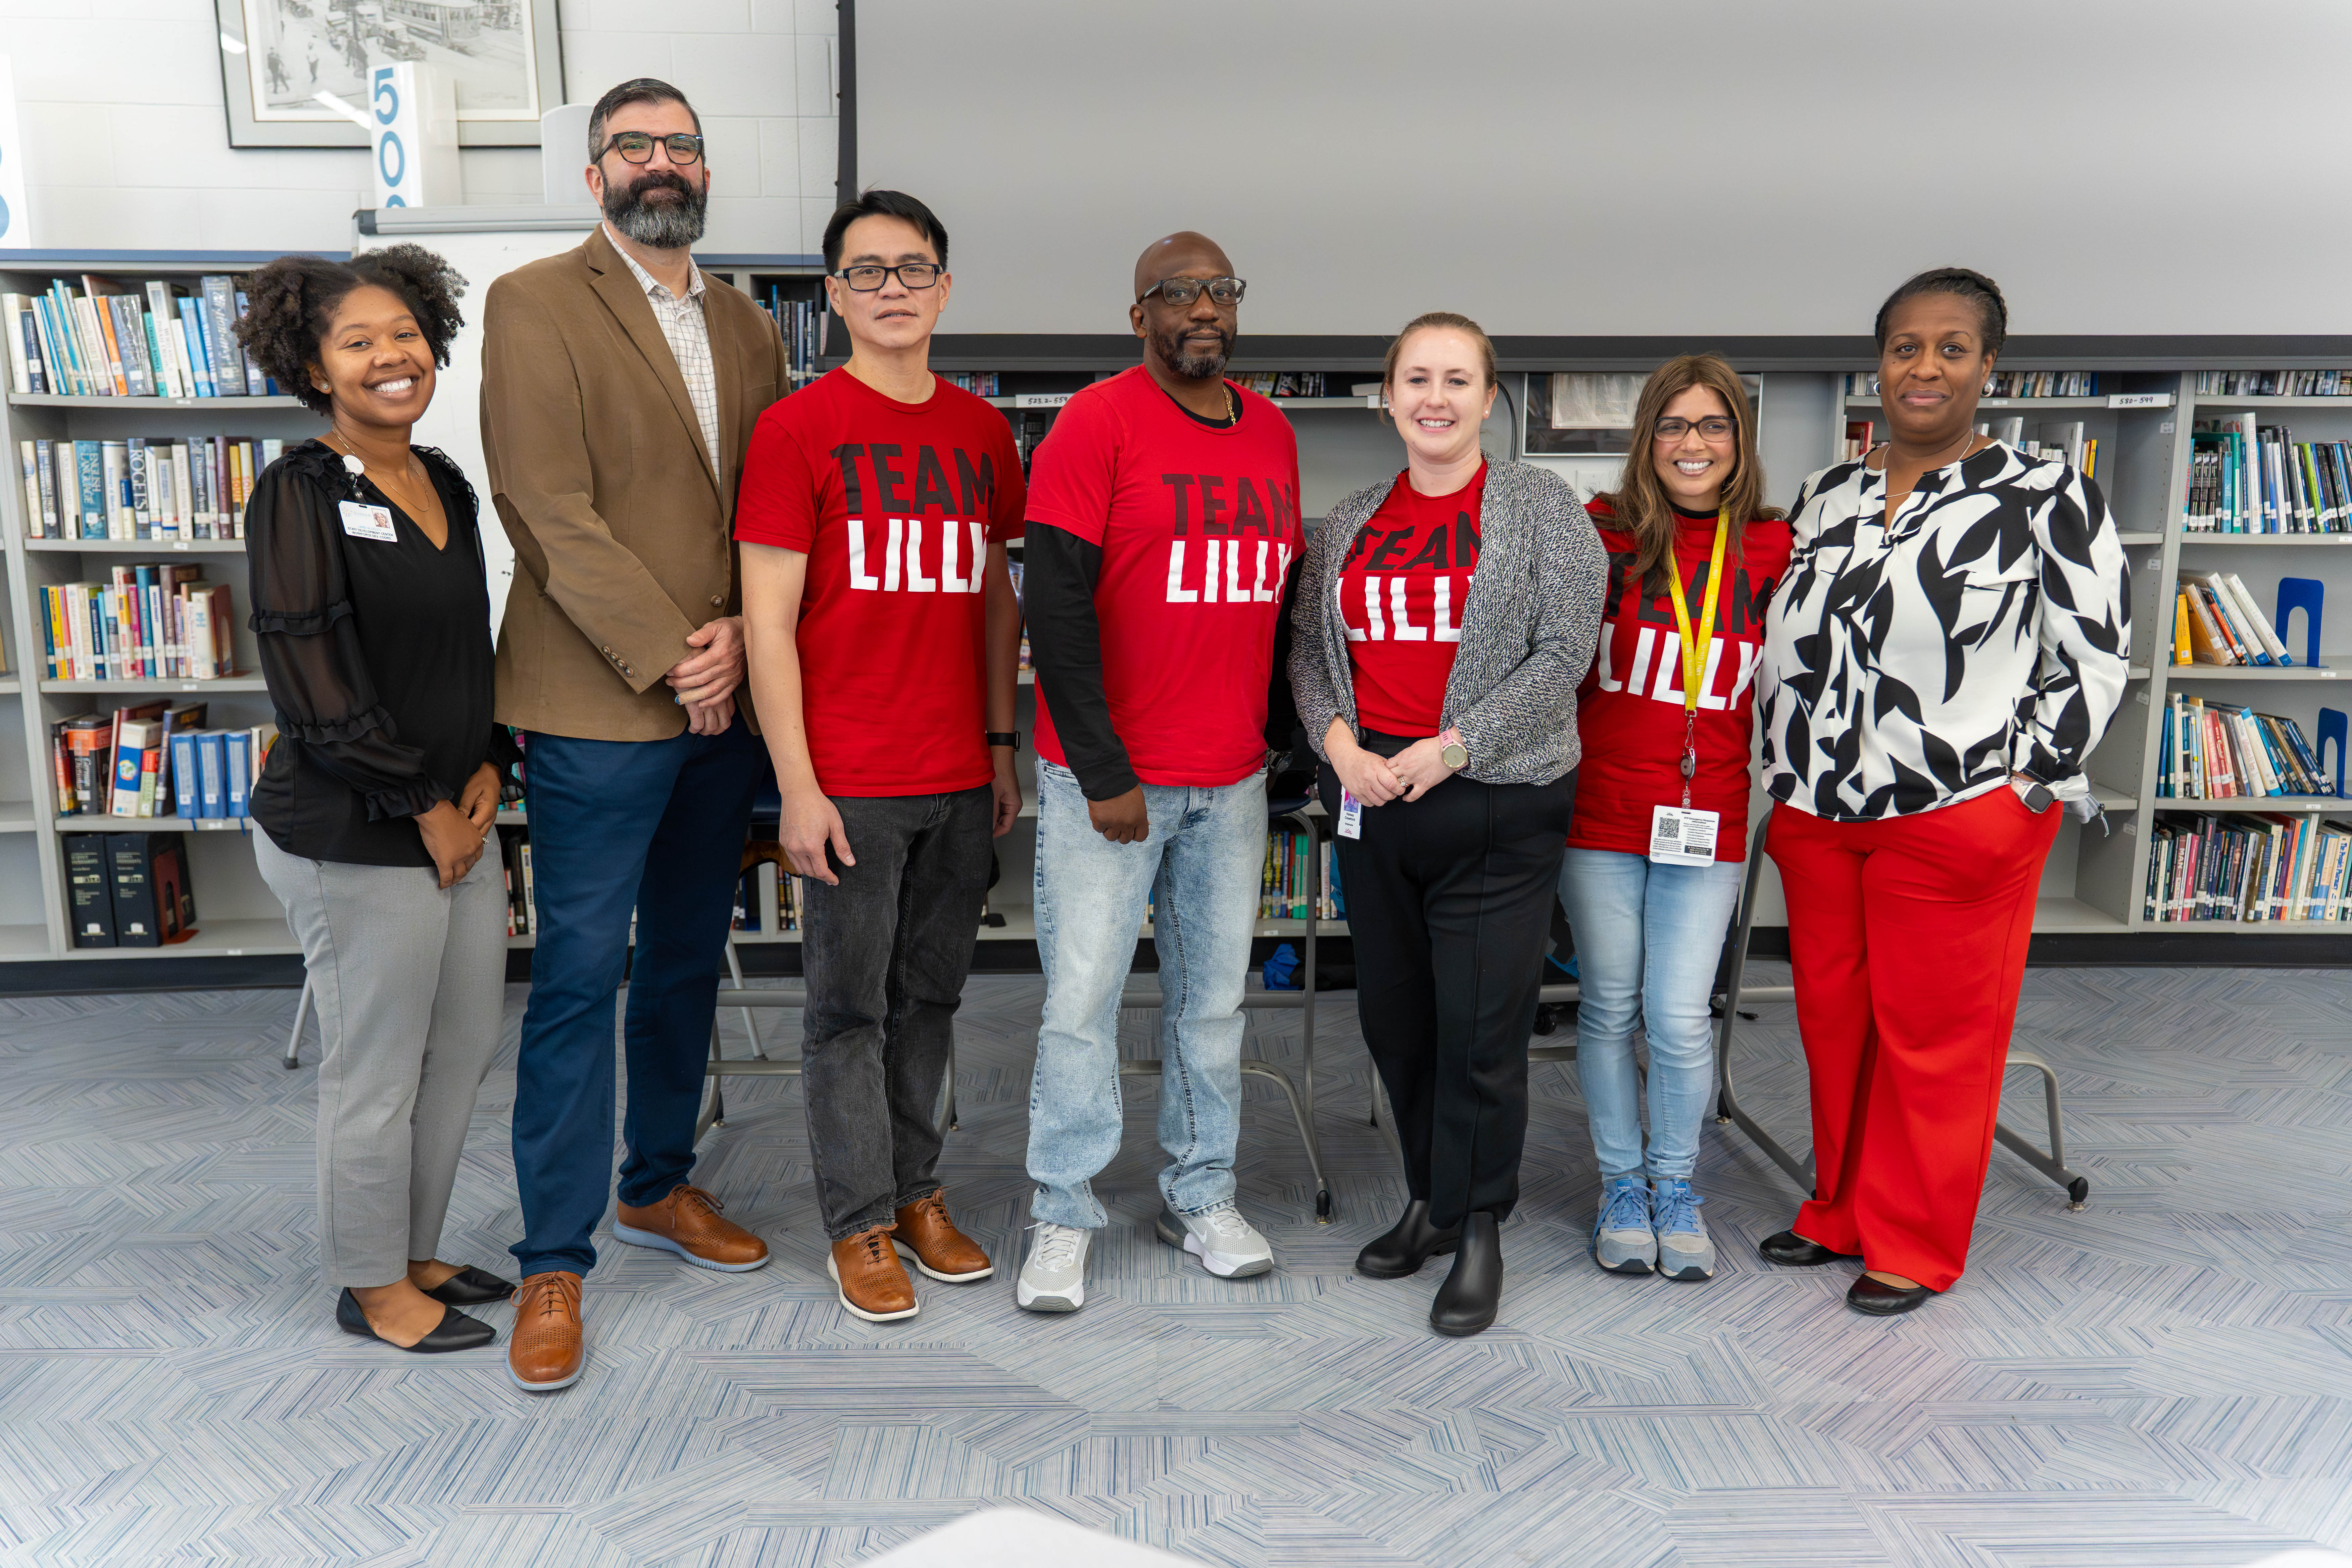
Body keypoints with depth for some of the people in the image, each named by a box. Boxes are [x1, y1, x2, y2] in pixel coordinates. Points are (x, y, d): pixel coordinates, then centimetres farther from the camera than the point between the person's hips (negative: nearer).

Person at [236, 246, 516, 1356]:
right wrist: (422, 807, -12)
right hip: (353, 841, -8)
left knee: (465, 1050, 17)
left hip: (458, 823, 8)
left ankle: (416, 1253, 36)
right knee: (377, 1075, 5)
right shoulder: (299, 494, -12)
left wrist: (486, 769, 2)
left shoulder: (446, 486, 10)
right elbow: (313, 682, -17)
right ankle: (372, 1287, 26)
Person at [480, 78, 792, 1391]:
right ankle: (555, 1260, 12)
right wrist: (670, 656, -14)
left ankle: (660, 1185, 33)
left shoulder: (749, 328, 15)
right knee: (580, 978, 0)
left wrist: (739, 634, -5)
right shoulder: (536, 305, -4)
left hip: (726, 700, 6)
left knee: (689, 961, 15)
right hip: (599, 706, -6)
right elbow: (554, 512, -13)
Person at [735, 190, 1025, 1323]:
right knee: (848, 1006, 5)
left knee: (931, 993, 14)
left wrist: (1002, 744, 12)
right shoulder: (797, 430, -5)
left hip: (961, 777, 5)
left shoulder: (982, 432, 10)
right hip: (850, 782, -5)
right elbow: (767, 620, -8)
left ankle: (917, 1191, 29)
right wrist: (797, 786, -12)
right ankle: (860, 1224, 19)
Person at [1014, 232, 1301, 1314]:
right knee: (1083, 996, 1)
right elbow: (1055, 602, -12)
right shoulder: (1099, 422, -7)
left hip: (1232, 780, 5)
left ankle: (1201, 1198, 27)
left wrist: (1281, 729, 14)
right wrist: (1102, 771, -14)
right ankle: (1063, 1220, 15)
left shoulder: (1273, 434, 11)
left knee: (1213, 994, 12)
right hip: (1105, 777, -5)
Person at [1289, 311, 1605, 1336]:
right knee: (1392, 1013, 12)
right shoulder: (1349, 521, 13)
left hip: (1498, 802, -4)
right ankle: (1431, 1201, 30)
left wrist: (1453, 745, -14)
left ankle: (1479, 1228, 15)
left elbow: (1563, 654, -7)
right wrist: (1337, 737, -6)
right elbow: (1309, 645, 13)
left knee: (1481, 1022, -3)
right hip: (1369, 793, 5)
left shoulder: (1542, 506, 0)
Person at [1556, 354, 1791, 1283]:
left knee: (1681, 1018, 0)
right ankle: (1622, 1183, 28)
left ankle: (1676, 1185, 25)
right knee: (1610, 1007, 9)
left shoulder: (1772, 552, 1)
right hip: (1599, 814, 0)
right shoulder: (1599, 535, -2)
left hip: (1707, 820, 0)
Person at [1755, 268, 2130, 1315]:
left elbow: (2096, 656, -4)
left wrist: (2029, 788, -9)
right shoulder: (1823, 497, 10)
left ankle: (1913, 1249, 22)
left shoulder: (2045, 494, -5)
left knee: (1935, 1037, 5)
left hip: (1960, 820, -5)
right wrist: (1789, 786, 11)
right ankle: (1843, 1213, 33)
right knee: (1832, 1023, 14)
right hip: (1817, 813, 5)